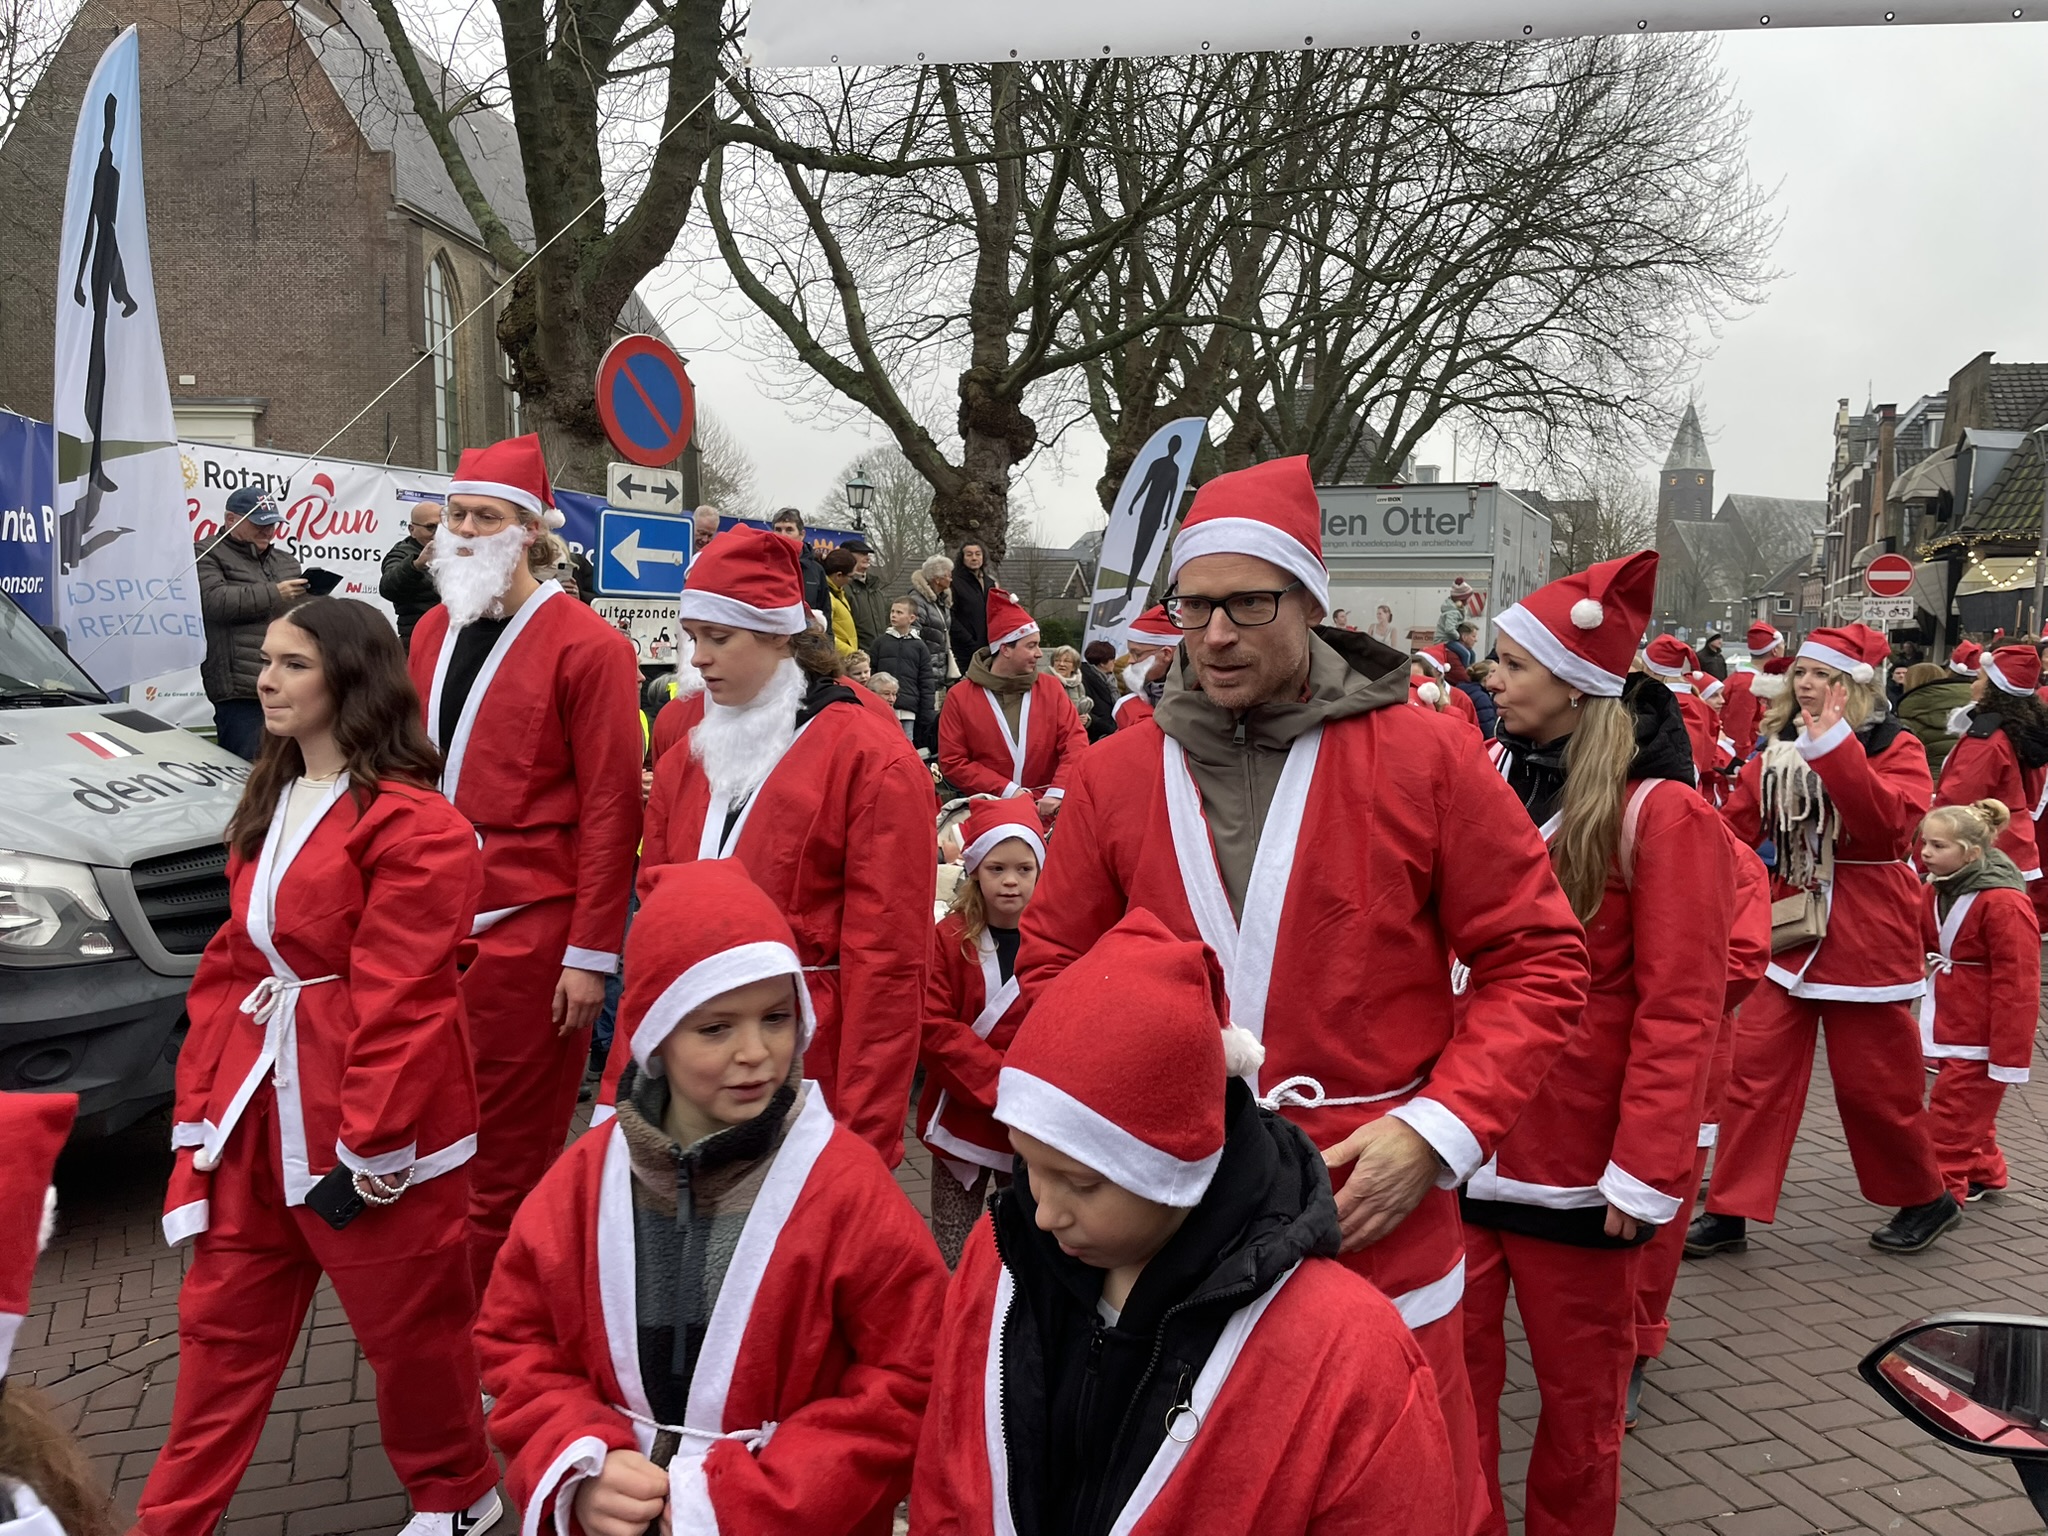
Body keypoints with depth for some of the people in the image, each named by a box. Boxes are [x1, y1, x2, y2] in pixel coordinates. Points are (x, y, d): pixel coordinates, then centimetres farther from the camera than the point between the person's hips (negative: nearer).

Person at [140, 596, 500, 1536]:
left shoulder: (413, 824, -17)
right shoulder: (266, 810, 13)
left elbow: (398, 998, -19)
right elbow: (230, 965, 15)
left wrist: (369, 1148, -17)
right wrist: (200, 1103, 9)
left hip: (374, 1118, -8)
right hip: (257, 1107, 8)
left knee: (408, 1323, 10)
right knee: (223, 1320, 16)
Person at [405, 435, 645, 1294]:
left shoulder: (585, 646, -9)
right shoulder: (432, 634, 12)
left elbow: (609, 809, -11)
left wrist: (592, 954, -13)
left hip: (528, 942, -6)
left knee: (509, 1166, 5)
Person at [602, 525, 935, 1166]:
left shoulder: (873, 758, -9)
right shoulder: (688, 741, 10)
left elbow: (887, 957, -12)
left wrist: (861, 1133, -13)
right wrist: (621, 1084, 8)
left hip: (805, 1068, -5)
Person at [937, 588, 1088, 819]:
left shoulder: (1051, 688, 4)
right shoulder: (960, 697, -2)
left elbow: (1075, 743, -2)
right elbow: (952, 762, -4)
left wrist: (1057, 791, -17)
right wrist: (1006, 790, -13)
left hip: (1047, 811, 1)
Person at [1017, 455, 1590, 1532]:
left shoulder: (1423, 760, -6)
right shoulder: (1116, 775, 1)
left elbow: (1538, 959, -3)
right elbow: (1053, 971, 9)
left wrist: (1439, 1128, -13)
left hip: (1373, 1214, -2)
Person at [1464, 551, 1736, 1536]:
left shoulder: (1661, 814, -11)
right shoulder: (1485, 781, 4)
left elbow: (1678, 1011, -13)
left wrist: (1646, 1170, -16)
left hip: (1576, 1157, -4)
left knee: (1578, 1385, 15)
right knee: (1452, 1371, 11)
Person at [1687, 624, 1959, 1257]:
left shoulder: (1895, 748, -5)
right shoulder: (1777, 748, 7)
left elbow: (1891, 824, -24)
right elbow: (1736, 826, 7)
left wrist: (1835, 746, -28)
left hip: (1866, 939, -4)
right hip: (1790, 934, 4)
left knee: (1872, 1083, 6)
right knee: (1755, 1069, -2)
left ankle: (1926, 1200, 31)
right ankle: (1729, 1212, 6)